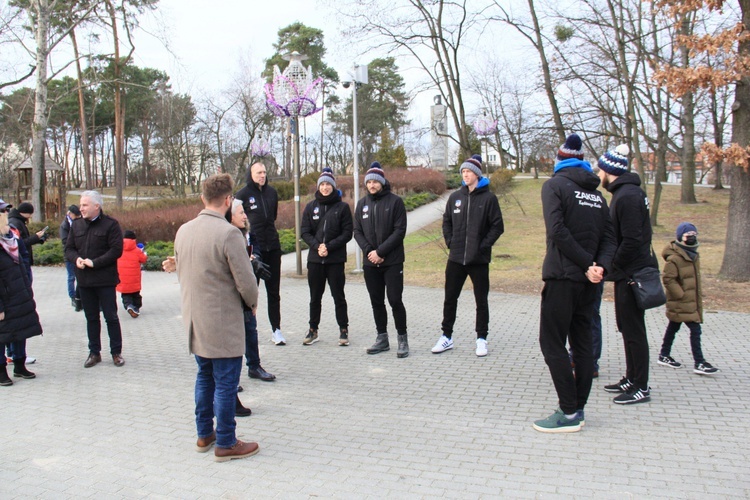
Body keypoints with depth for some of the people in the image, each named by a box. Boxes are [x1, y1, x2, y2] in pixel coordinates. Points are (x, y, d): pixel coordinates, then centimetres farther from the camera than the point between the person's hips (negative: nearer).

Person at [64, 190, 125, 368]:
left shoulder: (110, 224, -7)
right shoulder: (76, 225, 10)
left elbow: (116, 250, -13)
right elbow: (69, 249, 12)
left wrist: (95, 262, -19)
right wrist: (76, 259, -10)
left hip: (105, 280, -5)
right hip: (84, 280, 5)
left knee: (111, 317, 2)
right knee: (91, 318, 13)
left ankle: (116, 352, 13)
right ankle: (94, 352, 22)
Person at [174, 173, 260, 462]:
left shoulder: (183, 231, 3)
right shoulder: (228, 233, -19)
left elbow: (180, 272, 13)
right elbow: (246, 281, -17)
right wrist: (252, 303, 2)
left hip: (194, 320, 7)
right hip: (223, 323, -7)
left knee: (205, 377, 20)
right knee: (225, 383, 4)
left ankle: (204, 435, 32)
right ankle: (225, 444, 14)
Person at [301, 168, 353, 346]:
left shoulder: (342, 207, 0)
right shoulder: (311, 207, 7)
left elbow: (347, 233, -4)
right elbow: (305, 232, 4)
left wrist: (329, 247, -15)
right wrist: (317, 246, -13)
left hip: (336, 259, -3)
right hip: (315, 259, 3)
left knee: (338, 296, 3)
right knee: (315, 297, 11)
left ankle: (343, 330, 14)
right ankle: (313, 330, 21)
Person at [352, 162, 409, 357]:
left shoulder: (395, 201, -4)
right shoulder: (362, 203, 10)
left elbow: (400, 231, -10)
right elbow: (357, 231, 8)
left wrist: (380, 251, -15)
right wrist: (369, 251, -9)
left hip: (392, 261, -4)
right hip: (370, 263, 5)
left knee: (395, 300, -4)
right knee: (376, 302, 10)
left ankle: (403, 339, 9)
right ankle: (382, 338, 22)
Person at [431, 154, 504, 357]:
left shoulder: (488, 197, -5)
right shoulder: (455, 196, 6)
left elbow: (497, 226, -4)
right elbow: (446, 222, 14)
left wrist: (484, 246, -11)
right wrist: (450, 242, 3)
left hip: (479, 259, -3)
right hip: (455, 258, 4)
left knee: (481, 300, 7)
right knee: (450, 298, 10)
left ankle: (482, 338, 19)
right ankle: (446, 336, 22)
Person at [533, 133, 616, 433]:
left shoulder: (555, 185, -5)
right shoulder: (596, 194, 14)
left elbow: (558, 231, -17)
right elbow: (609, 237, 5)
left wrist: (588, 264, -14)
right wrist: (599, 266, -8)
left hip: (562, 277, -7)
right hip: (588, 283, 7)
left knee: (553, 344, -1)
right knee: (582, 343, 12)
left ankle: (569, 413, -1)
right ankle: (578, 409, 18)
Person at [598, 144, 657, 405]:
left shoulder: (626, 197, -20)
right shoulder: (629, 192, 12)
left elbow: (631, 241, -24)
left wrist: (610, 265, -15)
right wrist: (611, 265, 12)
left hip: (632, 273, -10)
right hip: (629, 271, 10)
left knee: (633, 330, -1)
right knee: (627, 327, 18)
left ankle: (641, 387, 9)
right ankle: (632, 378, 29)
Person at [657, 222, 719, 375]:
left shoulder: (693, 256, 10)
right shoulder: (674, 258, -20)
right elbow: (667, 279, -23)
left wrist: (698, 297, 17)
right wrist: (681, 294, -21)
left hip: (692, 301, 9)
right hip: (681, 303, -9)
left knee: (673, 327, 17)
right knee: (695, 329, -11)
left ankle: (664, 355, 28)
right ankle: (699, 363, -6)